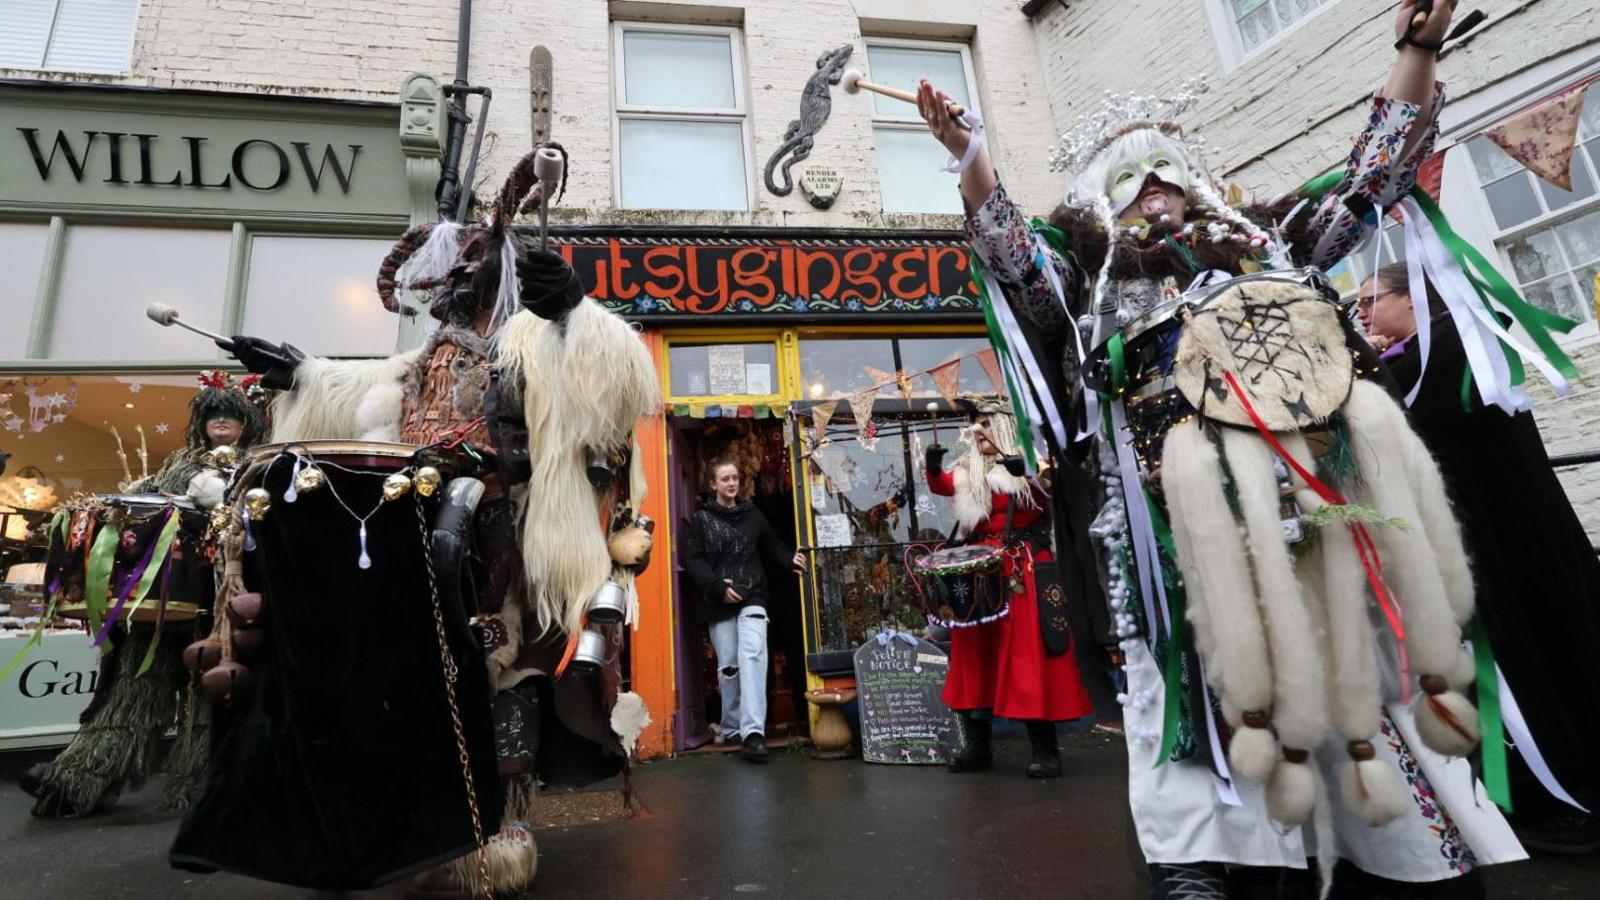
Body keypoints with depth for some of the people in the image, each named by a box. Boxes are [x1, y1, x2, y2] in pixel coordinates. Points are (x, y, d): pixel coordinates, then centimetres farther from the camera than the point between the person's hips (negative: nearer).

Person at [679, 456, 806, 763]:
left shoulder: (753, 514, 12)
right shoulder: (700, 519, 5)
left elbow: (772, 548, 18)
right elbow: (692, 560, -2)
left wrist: (790, 559, -2)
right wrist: (717, 586, -14)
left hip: (752, 597, 0)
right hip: (719, 603, 0)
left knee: (752, 655, -19)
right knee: (728, 667, 7)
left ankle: (753, 731, -22)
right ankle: (732, 728, 24)